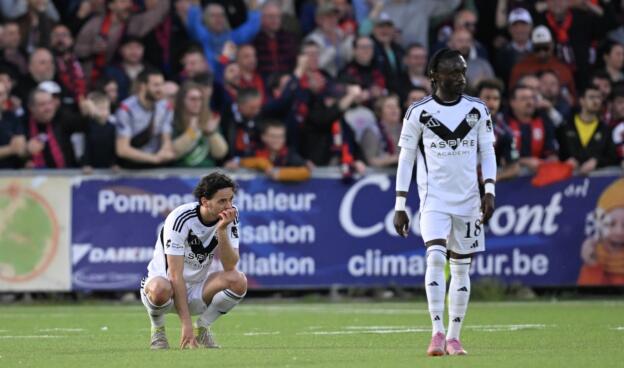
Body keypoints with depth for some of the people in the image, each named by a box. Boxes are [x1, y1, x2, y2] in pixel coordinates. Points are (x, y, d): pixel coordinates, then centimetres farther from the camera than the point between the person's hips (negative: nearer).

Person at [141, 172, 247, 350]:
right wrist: (186, 323, -32)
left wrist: (222, 230, -31)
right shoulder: (180, 218, -24)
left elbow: (230, 266, -17)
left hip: (197, 291, 5)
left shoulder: (230, 217, -9)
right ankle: (157, 330, -5)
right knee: (160, 289, -40)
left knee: (238, 281, -23)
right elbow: (175, 276, -27)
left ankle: (202, 328, 1)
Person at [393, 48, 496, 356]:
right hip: (434, 199, -3)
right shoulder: (419, 112, -2)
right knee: (435, 257, -21)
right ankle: (437, 331, -22)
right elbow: (405, 158, 3)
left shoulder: (478, 110, 5)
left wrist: (489, 190, -5)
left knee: (461, 268, 5)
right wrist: (400, 206, 1)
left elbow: (487, 152, 10)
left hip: (468, 200, 3)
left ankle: (453, 336, 13)